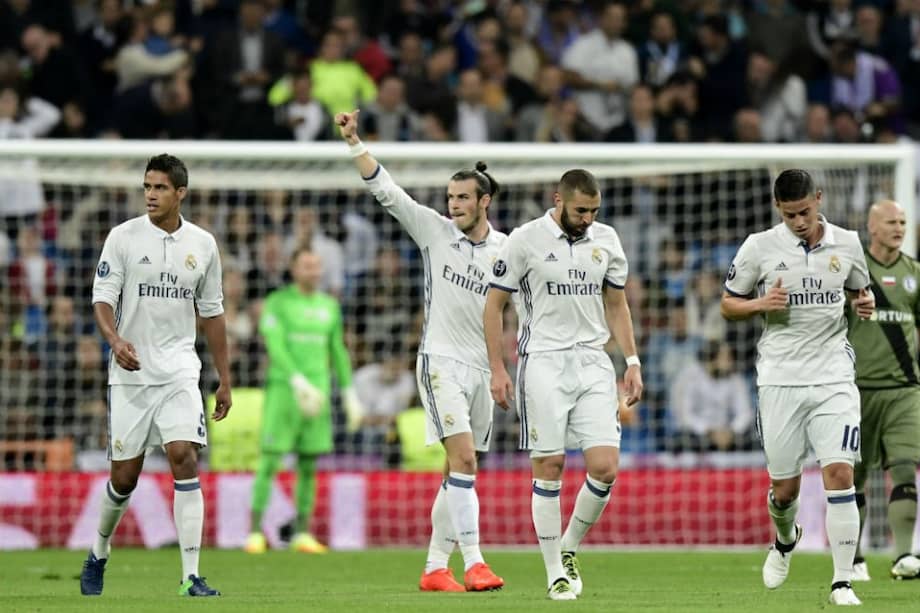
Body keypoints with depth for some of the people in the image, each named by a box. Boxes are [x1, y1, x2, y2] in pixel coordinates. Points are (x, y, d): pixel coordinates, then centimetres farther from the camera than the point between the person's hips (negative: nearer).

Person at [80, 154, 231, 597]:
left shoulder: (202, 244, 6)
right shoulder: (124, 237, -1)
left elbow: (211, 313, 14)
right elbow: (102, 298, -5)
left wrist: (224, 379, 14)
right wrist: (115, 340, -26)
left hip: (179, 372, 1)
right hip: (130, 372, -1)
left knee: (185, 459, -16)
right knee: (124, 476, 3)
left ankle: (191, 577, -16)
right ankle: (99, 554, 32)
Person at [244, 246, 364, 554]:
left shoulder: (329, 306, 13)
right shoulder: (277, 302, -3)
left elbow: (337, 351, 19)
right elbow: (275, 346, -14)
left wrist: (349, 393, 14)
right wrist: (298, 381, -26)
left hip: (317, 392, 5)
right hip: (283, 388, -5)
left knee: (309, 464, 5)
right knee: (270, 461, -8)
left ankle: (302, 534, 10)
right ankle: (255, 533, -6)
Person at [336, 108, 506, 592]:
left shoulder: (507, 250, 5)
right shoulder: (435, 230, 0)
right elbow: (385, 189, -3)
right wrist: (354, 142, -12)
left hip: (481, 367, 4)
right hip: (440, 360, -4)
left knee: (458, 476, 6)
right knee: (463, 460, -18)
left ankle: (435, 568, 13)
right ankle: (473, 563, -22)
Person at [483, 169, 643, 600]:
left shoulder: (606, 240, 9)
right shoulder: (525, 240, -5)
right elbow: (493, 305, 1)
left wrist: (632, 361, 11)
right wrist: (497, 370, -4)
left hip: (593, 363, 4)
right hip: (543, 365, -4)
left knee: (605, 467, -8)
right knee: (549, 468, -4)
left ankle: (570, 547, 15)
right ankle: (556, 573, 5)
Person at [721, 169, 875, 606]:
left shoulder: (847, 244, 4)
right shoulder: (759, 247, -2)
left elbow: (860, 290, 21)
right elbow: (728, 305, 6)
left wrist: (865, 304, -3)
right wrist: (761, 304, -14)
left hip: (833, 377, 0)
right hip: (780, 380, 0)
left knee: (839, 474, -14)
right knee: (784, 488, 5)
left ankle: (843, 583, -12)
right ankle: (785, 541, 41)